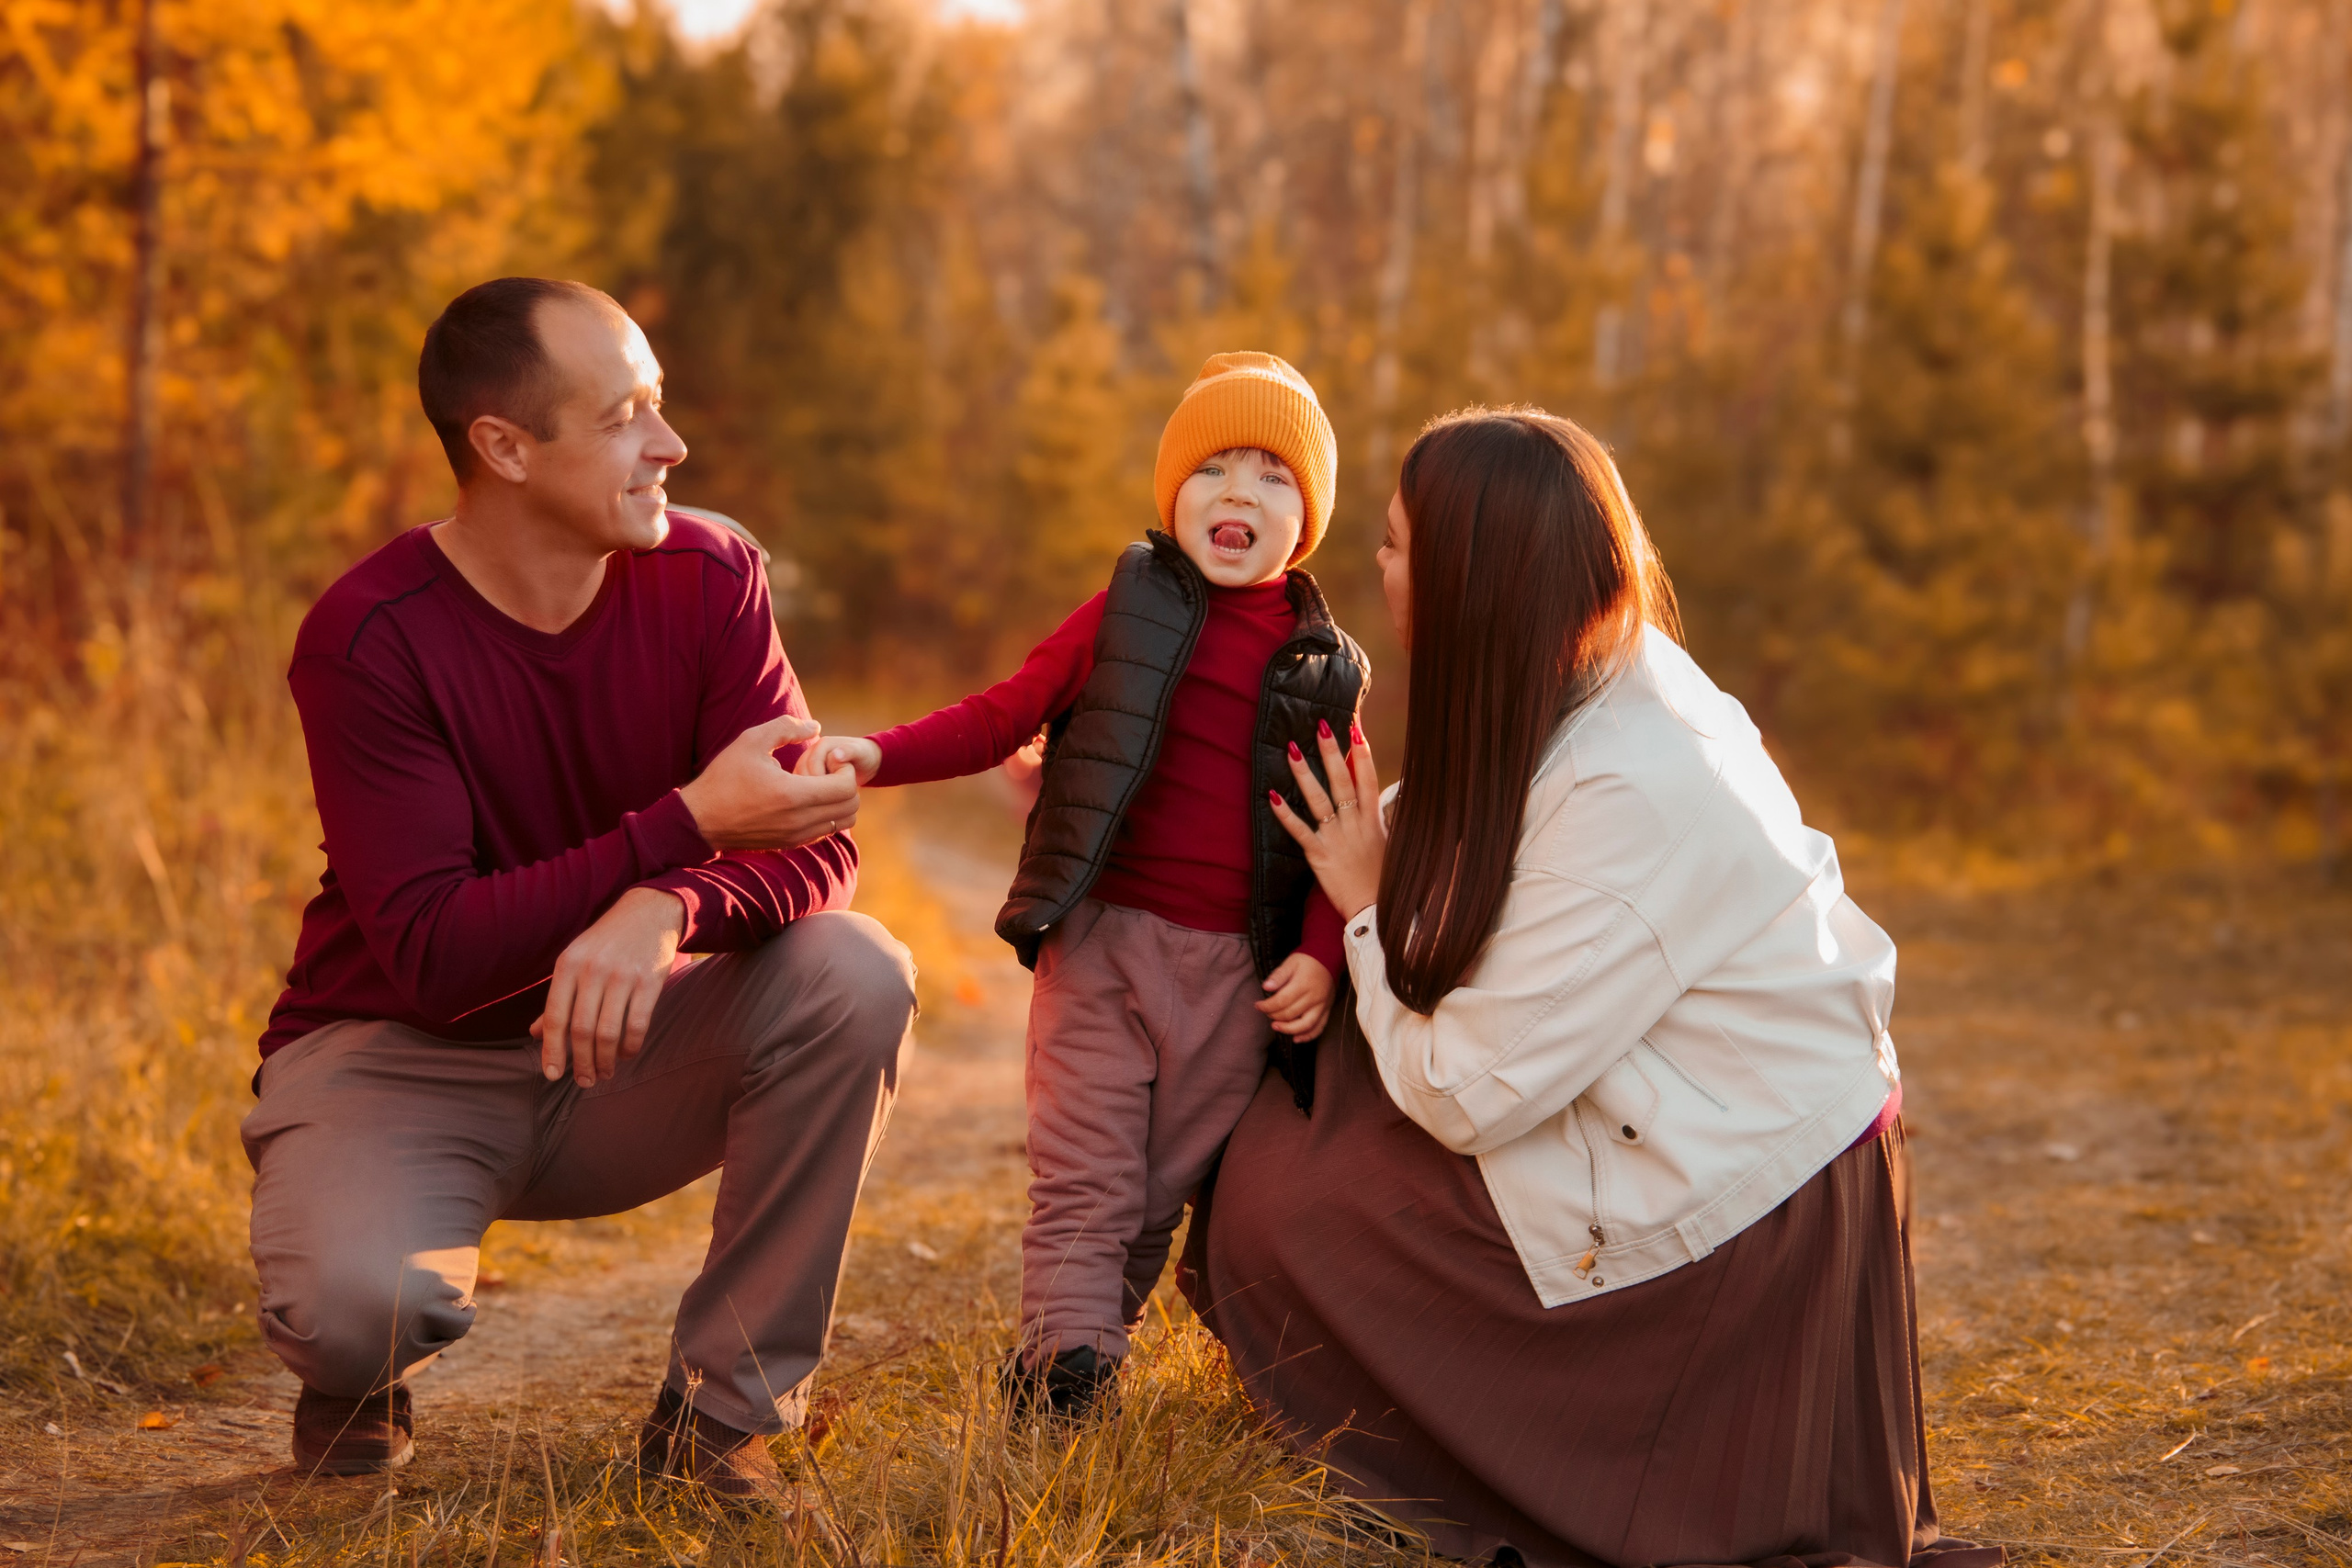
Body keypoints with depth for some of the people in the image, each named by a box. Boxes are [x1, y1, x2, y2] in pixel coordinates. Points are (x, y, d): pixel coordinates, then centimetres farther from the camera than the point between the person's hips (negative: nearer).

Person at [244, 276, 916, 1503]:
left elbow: (815, 843, -15)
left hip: (615, 1042, 4)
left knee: (854, 977, -23)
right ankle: (355, 1373, 8)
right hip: (401, 1055, -4)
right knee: (360, 1302, -35)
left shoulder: (707, 578, -8)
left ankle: (720, 1409, -10)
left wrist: (669, 908, -39)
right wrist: (690, 823, -32)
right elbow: (433, 954, -27)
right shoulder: (367, 640, -21)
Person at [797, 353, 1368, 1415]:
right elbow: (1002, 717, 4)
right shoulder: (1126, 613, 3)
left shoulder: (1324, 667, 7)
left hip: (1237, 970, 2)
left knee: (1167, 1196, 11)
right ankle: (1064, 1373, -3)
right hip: (1101, 941, -2)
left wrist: (1322, 953, -4)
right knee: (1084, 1185, -4)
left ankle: (1079, 1360, 23)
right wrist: (877, 755, -10)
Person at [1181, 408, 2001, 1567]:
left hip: (1736, 1208, -9)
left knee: (1277, 1195, -2)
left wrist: (1368, 910, -9)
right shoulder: (1612, 688, -1)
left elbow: (1466, 1095, -22)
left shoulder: (1630, 795, -28)